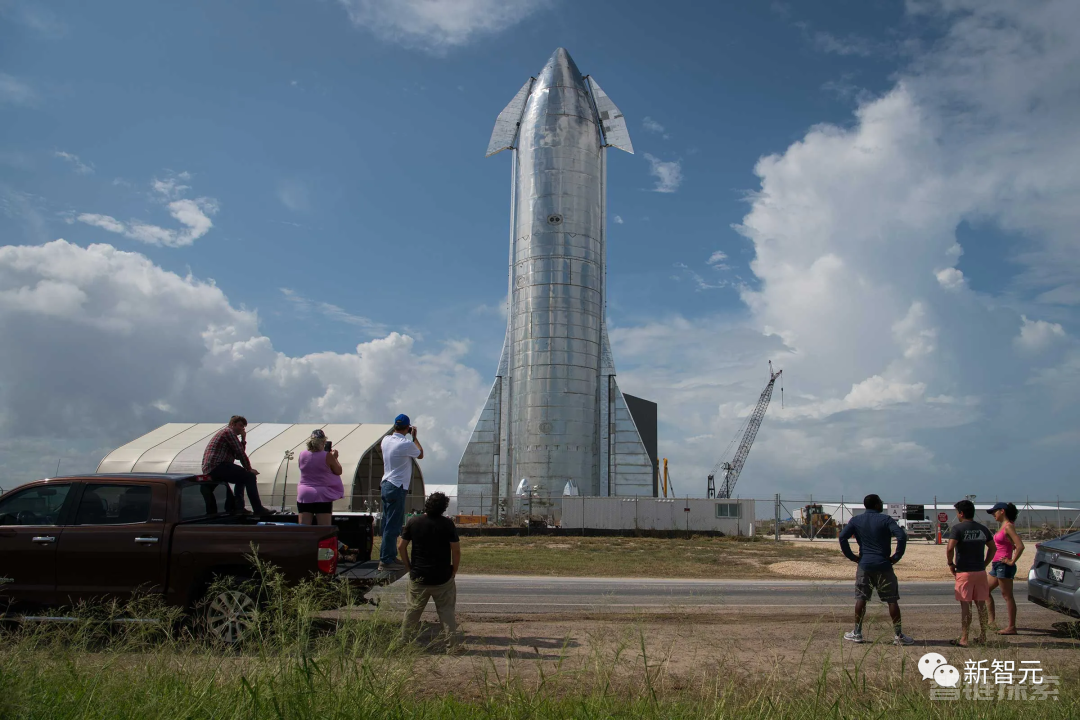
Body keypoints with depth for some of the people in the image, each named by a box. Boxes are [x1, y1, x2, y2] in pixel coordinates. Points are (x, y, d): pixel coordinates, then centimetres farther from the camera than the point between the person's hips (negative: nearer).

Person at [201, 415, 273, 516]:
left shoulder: (225, 432, 28)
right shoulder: (229, 432, -3)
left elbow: (238, 455, 23)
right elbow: (240, 453, -10)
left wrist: (243, 439, 15)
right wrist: (249, 469, -1)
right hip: (217, 467, -11)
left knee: (242, 477, 28)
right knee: (250, 476, -14)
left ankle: (238, 507, 19)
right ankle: (258, 510, -14)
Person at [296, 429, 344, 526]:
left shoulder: (302, 455, 2)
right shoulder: (327, 456, -11)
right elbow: (338, 471, 0)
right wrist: (335, 458, 15)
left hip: (304, 496, 4)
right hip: (322, 496, -4)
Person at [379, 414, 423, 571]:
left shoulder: (386, 440, 4)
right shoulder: (407, 444, -17)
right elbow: (420, 455, 3)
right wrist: (414, 437, 10)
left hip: (386, 485, 9)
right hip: (397, 488, -9)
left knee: (388, 524, 14)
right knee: (393, 525, -4)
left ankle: (390, 556, 22)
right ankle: (386, 560, -2)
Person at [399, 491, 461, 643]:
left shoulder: (413, 522, -3)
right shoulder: (447, 524, -10)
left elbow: (401, 547, -1)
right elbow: (456, 550, -12)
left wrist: (409, 567, 8)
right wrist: (454, 570, 2)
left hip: (418, 577, 2)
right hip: (442, 578, -2)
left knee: (412, 611, 15)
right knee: (446, 611, 10)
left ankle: (405, 640, 22)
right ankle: (451, 641, 10)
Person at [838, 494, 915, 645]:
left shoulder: (856, 521, 5)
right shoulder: (885, 519, -3)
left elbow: (842, 537, -5)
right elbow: (901, 536, -16)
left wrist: (851, 556, 3)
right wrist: (897, 556, -7)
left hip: (864, 565, 2)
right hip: (883, 565, -2)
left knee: (861, 598, 9)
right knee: (892, 600, 5)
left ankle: (857, 633, 12)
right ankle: (898, 635, 7)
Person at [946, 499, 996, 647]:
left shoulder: (957, 528, -11)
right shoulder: (983, 529, 8)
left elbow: (950, 548, -22)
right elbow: (992, 548, 15)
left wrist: (950, 564, -7)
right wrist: (984, 563, 17)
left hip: (964, 572, -5)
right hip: (980, 571, 5)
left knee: (965, 605, -2)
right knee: (981, 604, 13)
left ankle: (964, 639, 1)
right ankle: (983, 636, 21)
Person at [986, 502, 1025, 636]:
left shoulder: (1008, 526, -14)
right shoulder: (1003, 526, 14)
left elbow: (1020, 546, -24)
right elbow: (1014, 546, 26)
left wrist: (1012, 561, -18)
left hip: (1004, 566, -10)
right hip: (996, 565, 10)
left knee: (1007, 596, -4)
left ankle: (1012, 627, 2)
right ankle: (992, 620, 20)